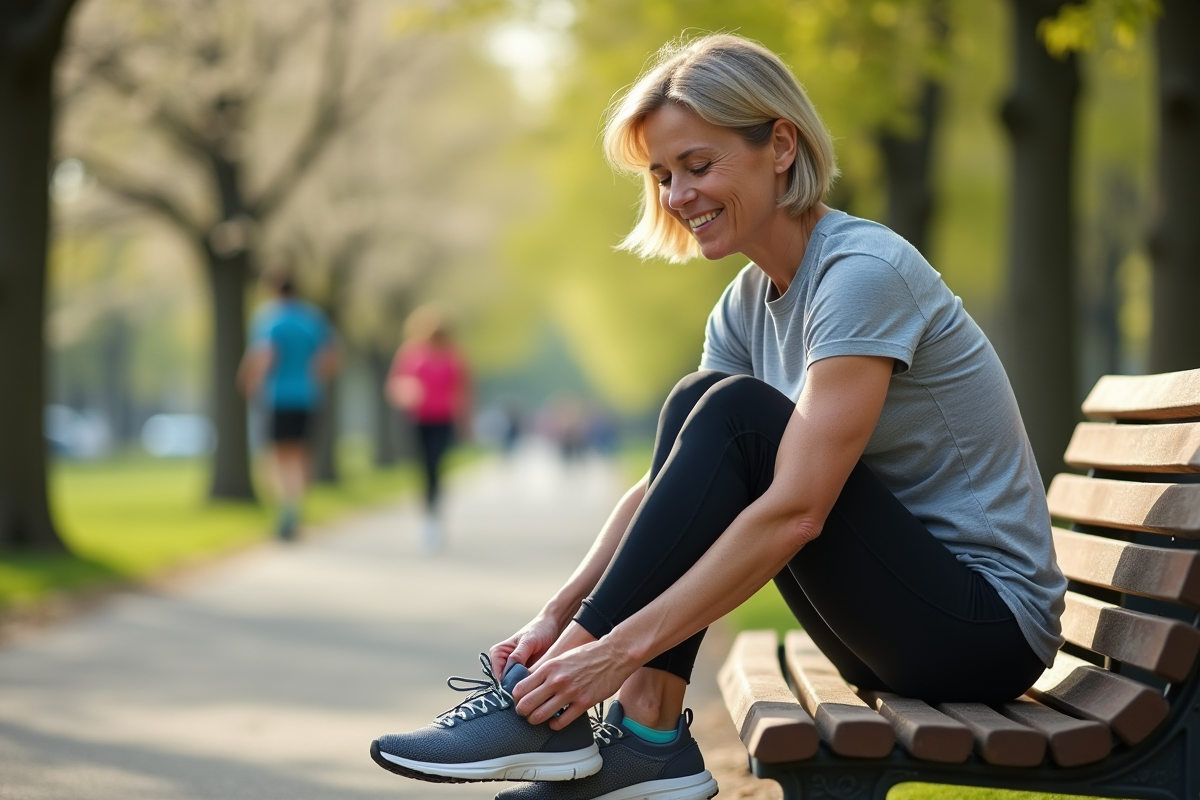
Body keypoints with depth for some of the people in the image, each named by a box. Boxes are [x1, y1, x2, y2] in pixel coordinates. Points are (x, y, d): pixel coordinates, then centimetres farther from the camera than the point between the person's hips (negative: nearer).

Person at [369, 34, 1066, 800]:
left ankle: (549, 717, -18)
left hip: (991, 626, -8)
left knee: (733, 414, -21)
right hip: (908, 620, 8)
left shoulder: (864, 274, -20)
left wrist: (619, 648, -29)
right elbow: (668, 483, 3)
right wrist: (561, 612, -11)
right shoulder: (749, 305, 7)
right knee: (699, 406, -5)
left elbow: (794, 511, -28)